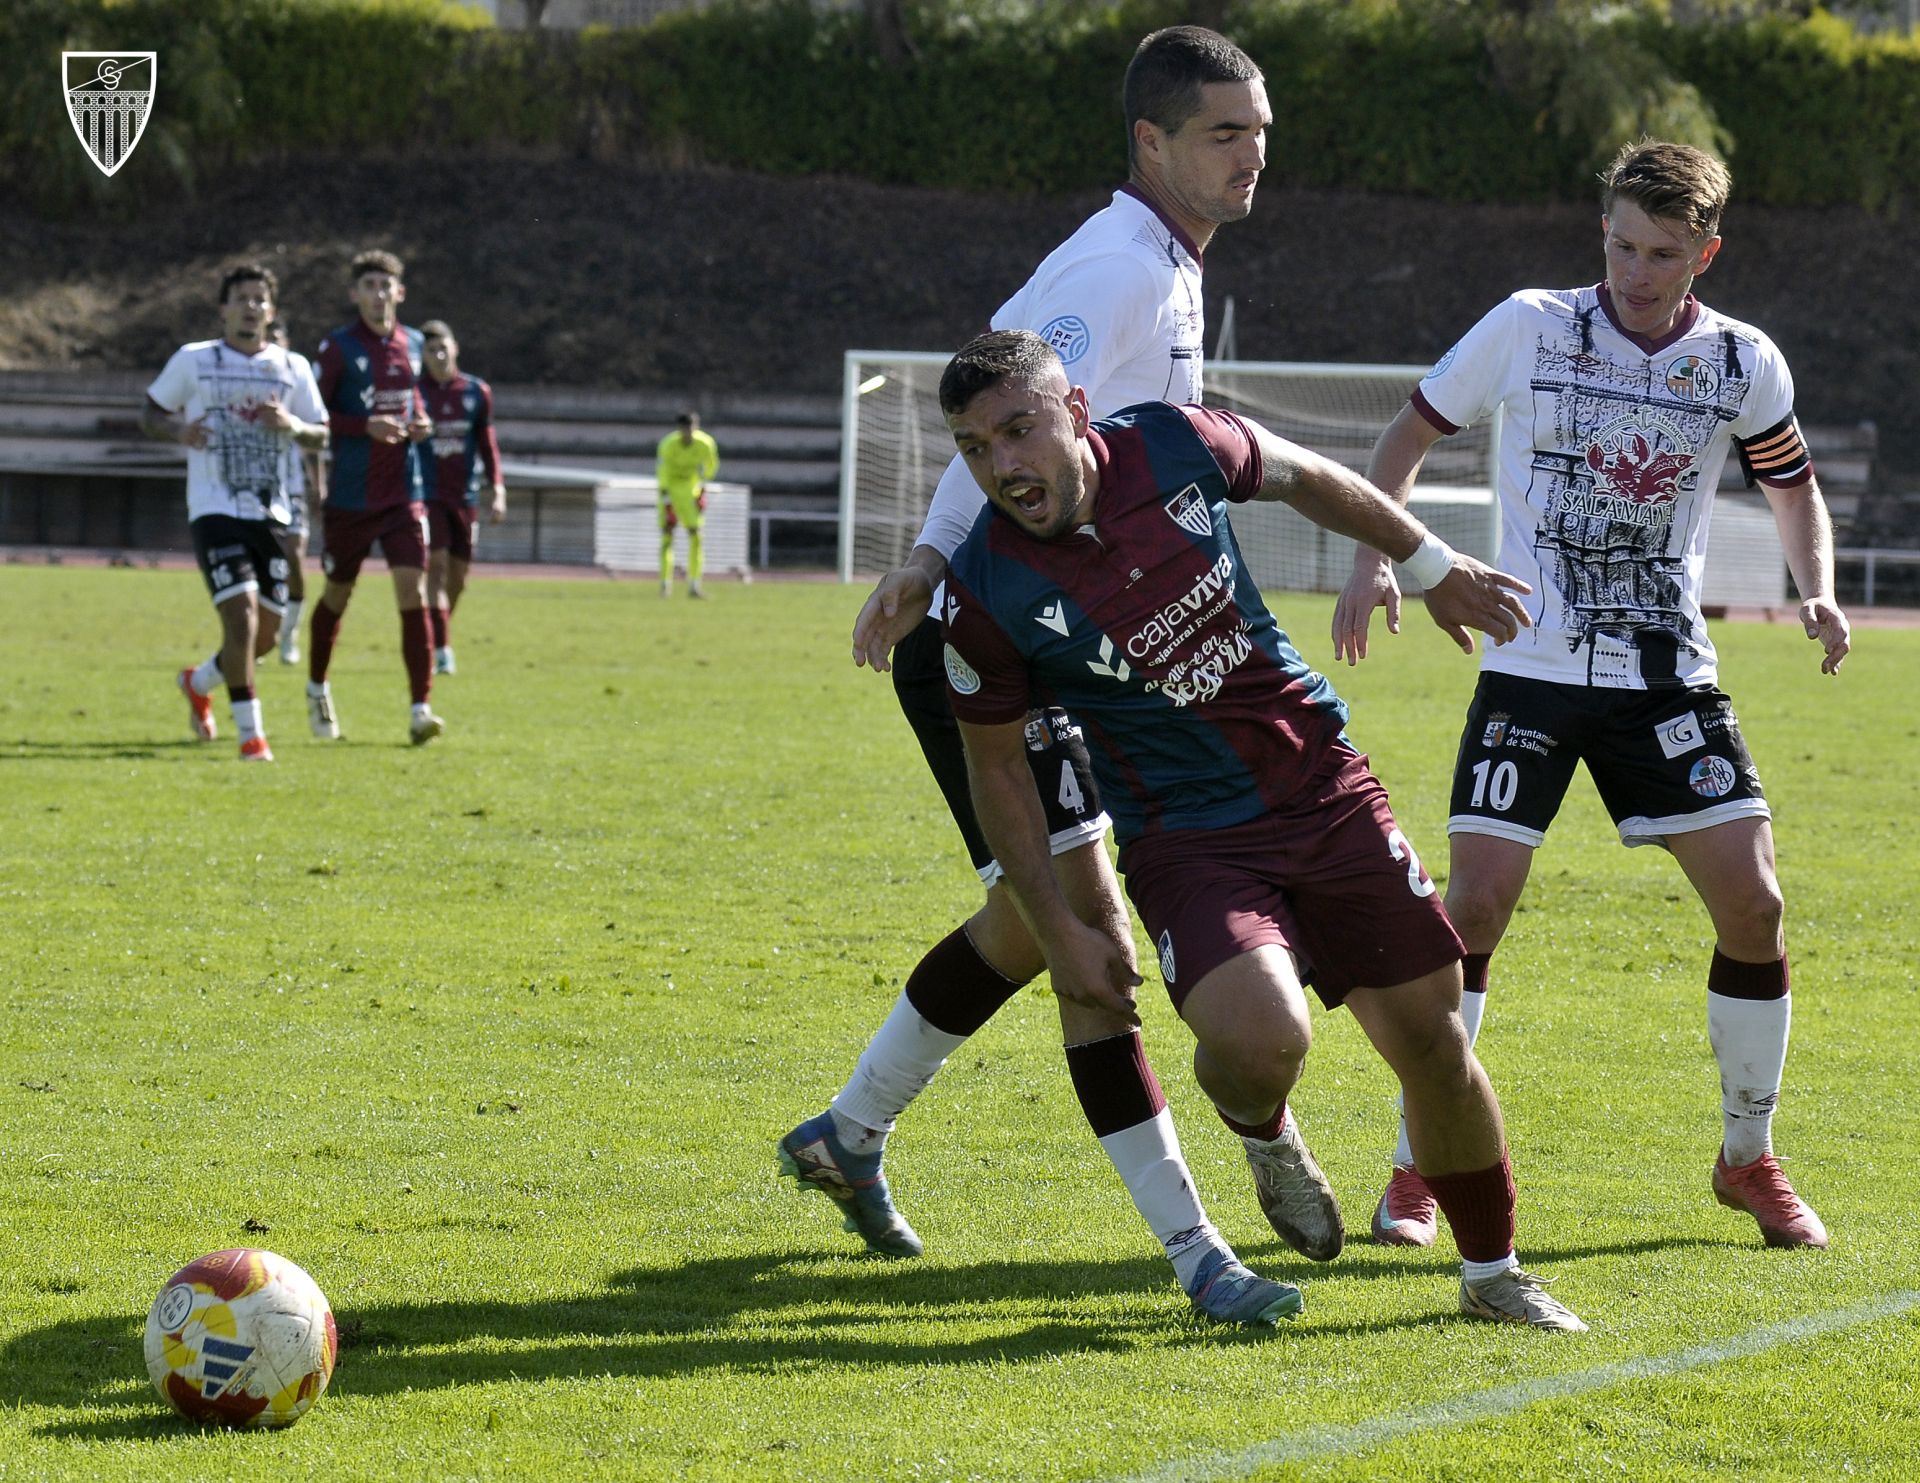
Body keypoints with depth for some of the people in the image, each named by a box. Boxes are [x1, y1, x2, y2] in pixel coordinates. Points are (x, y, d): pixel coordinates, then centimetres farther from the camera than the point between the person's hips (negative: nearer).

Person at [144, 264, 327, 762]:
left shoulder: (293, 368, 9)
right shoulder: (193, 361, 2)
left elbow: (321, 436, 11)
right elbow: (150, 415, 10)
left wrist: (292, 425, -11)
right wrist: (180, 431, -12)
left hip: (270, 514, 4)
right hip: (215, 510, -4)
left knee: (266, 632, 6)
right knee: (242, 615, -18)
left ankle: (199, 681, 36)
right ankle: (250, 734, -10)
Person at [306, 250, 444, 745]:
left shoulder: (412, 344, 8)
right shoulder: (338, 347, -7)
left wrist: (420, 422, 3)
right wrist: (367, 426, -21)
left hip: (403, 494, 3)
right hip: (349, 496, -3)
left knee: (413, 591, -11)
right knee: (337, 594, 12)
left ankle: (420, 709, -12)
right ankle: (317, 687, 37)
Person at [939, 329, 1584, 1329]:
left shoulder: (1172, 446, -12)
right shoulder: (986, 595, -17)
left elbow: (1304, 478, 11)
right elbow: (995, 763, -3)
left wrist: (1432, 564, 18)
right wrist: (1058, 930, -4)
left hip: (1321, 784, 3)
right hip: (1186, 838, -3)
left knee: (1429, 1034, 3)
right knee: (1260, 1038, -27)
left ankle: (1492, 1273, 25)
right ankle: (1263, 1133, 11)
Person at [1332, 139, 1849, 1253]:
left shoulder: (1743, 364, 0)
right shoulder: (1531, 328, -5)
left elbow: (1794, 485, 17)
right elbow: (1413, 433, 5)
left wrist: (1819, 591, -2)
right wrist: (1376, 558, -9)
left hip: (1669, 677, 2)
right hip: (1532, 669, -2)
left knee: (1754, 904, -6)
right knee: (1479, 900, -12)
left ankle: (1749, 1161, 14)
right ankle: (1419, 1170, 2)